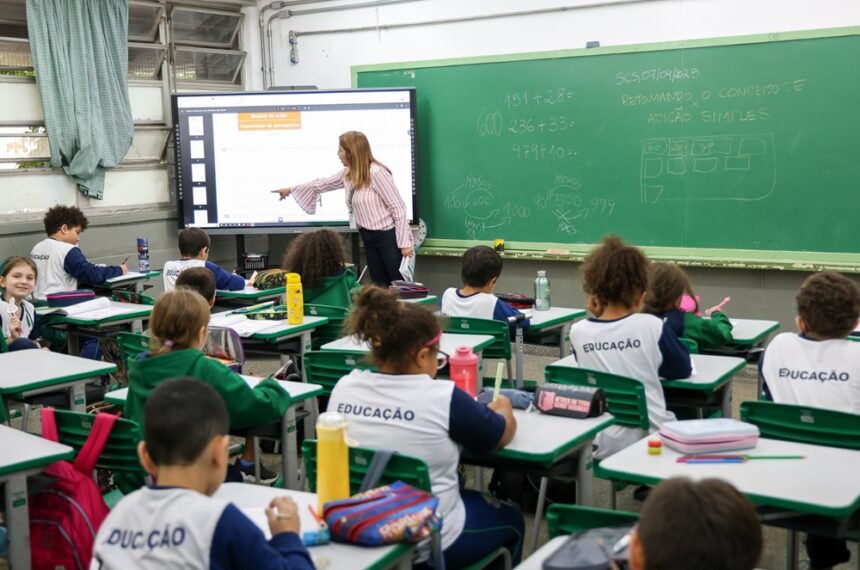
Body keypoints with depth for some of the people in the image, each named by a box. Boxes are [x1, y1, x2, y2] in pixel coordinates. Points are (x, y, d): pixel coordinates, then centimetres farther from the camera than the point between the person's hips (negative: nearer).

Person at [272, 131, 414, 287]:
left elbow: (398, 207, -17)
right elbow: (322, 184, 26)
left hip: (388, 237, -8)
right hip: (369, 238, 8)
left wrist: (404, 242, -19)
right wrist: (291, 190, 32)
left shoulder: (376, 173, -17)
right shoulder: (347, 174, 9)